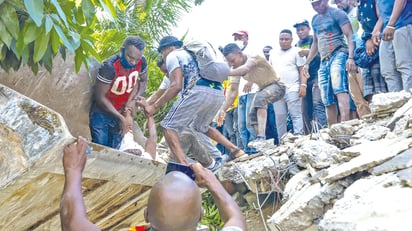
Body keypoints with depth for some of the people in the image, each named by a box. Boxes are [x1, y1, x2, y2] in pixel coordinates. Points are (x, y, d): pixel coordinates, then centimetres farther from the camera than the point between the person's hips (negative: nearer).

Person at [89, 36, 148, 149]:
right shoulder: (109, 66, -28)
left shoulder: (141, 62, -14)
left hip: (121, 112, 4)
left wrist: (132, 100, -12)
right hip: (101, 113, -4)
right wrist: (121, 118, -24)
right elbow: (100, 97, -23)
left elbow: (142, 81, 6)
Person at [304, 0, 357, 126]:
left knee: (339, 88, -30)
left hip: (338, 54, -7)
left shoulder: (337, 13, -1)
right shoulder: (315, 19, 20)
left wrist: (350, 57, -23)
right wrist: (307, 63, 24)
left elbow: (349, 36, -9)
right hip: (324, 60, 7)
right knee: (328, 101, 2)